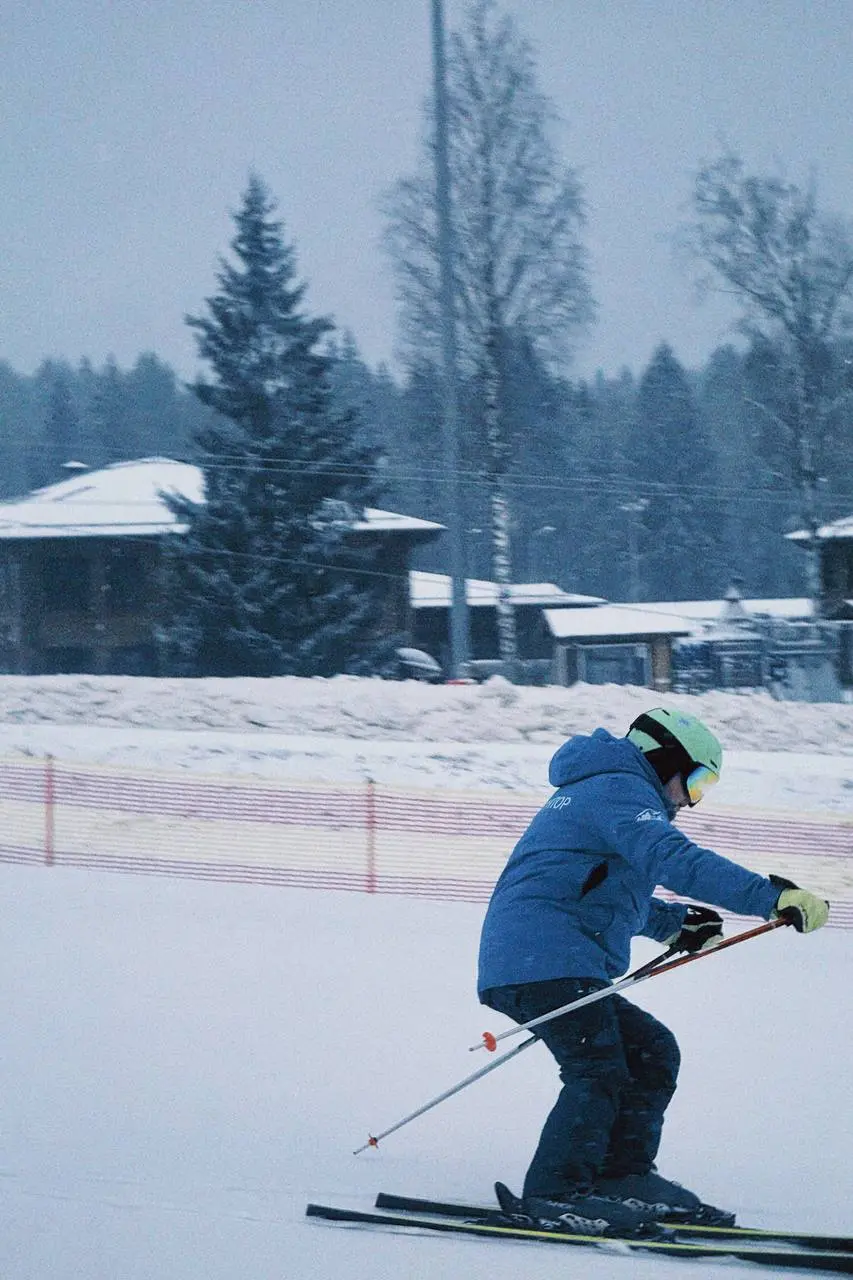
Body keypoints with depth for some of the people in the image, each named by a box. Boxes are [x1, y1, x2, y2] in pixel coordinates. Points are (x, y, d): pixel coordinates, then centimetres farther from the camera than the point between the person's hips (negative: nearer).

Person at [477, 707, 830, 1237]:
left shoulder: (604, 791, 27)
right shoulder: (620, 791, -7)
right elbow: (673, 858, -24)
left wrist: (671, 924, 29)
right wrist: (771, 897, -31)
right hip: (548, 960, -11)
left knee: (652, 1051, 12)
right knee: (600, 1074, -19)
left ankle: (623, 1177, 9)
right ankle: (554, 1193, -24)